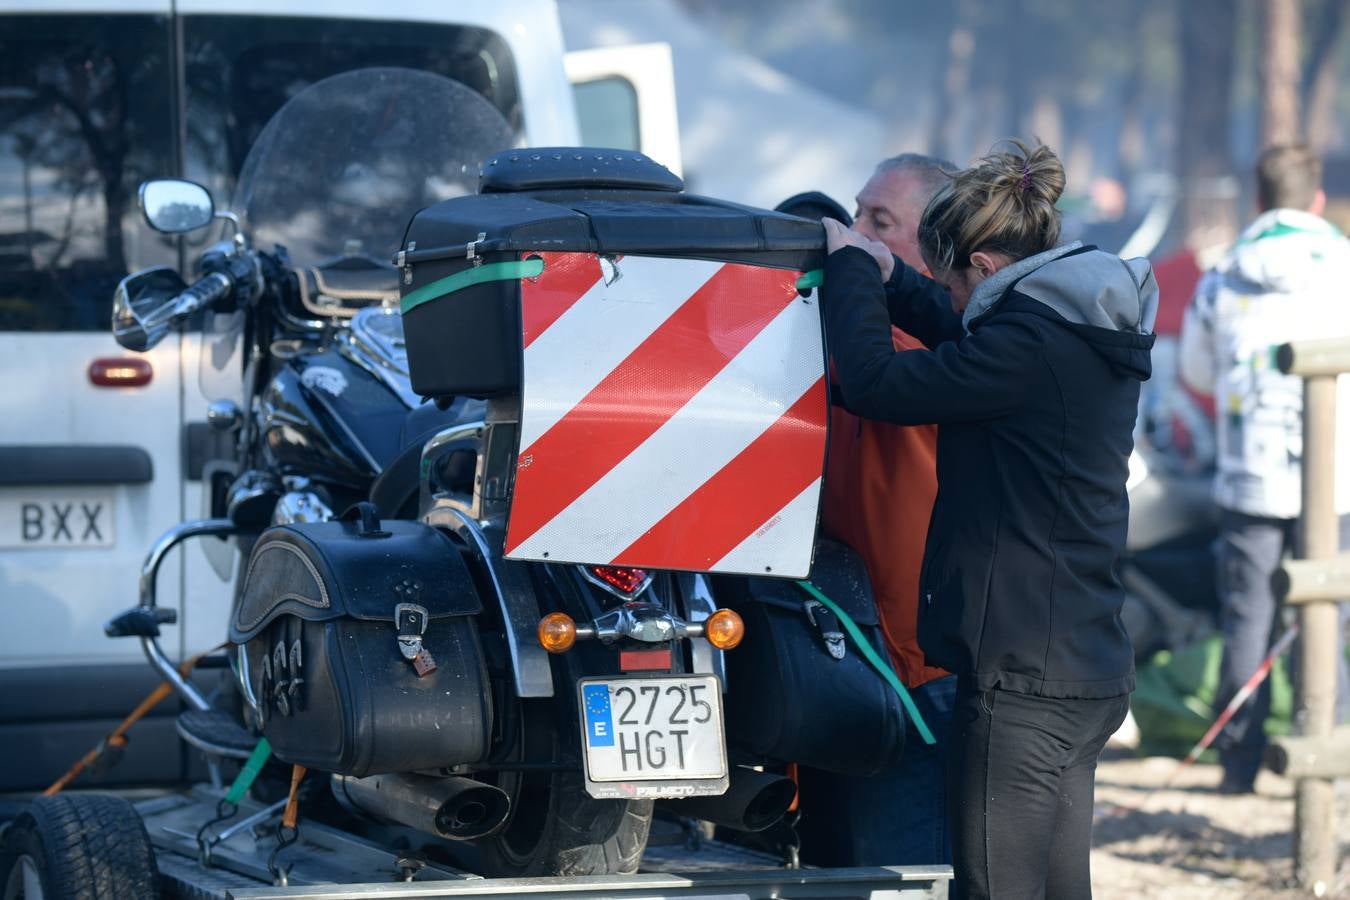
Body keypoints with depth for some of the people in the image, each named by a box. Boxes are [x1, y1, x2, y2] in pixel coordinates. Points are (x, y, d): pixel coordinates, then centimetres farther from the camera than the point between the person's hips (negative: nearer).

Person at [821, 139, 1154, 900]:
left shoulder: (1030, 344, -18)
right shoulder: (1090, 335, 12)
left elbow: (875, 382, -16)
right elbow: (970, 344, 30)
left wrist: (850, 265, -1)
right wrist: (887, 276, 22)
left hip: (1025, 679, -10)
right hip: (1091, 672, 10)